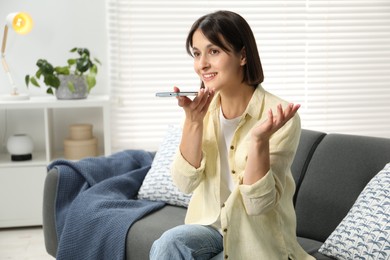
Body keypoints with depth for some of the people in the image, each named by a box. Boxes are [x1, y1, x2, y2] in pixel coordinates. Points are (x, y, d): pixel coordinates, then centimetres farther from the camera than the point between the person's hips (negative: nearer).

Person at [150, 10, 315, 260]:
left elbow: (259, 204, -21)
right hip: (210, 223, 4)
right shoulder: (203, 107, -3)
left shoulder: (281, 118, -18)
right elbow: (186, 183, -10)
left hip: (258, 236, -4)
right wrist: (193, 121, -22)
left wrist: (259, 139, -35)